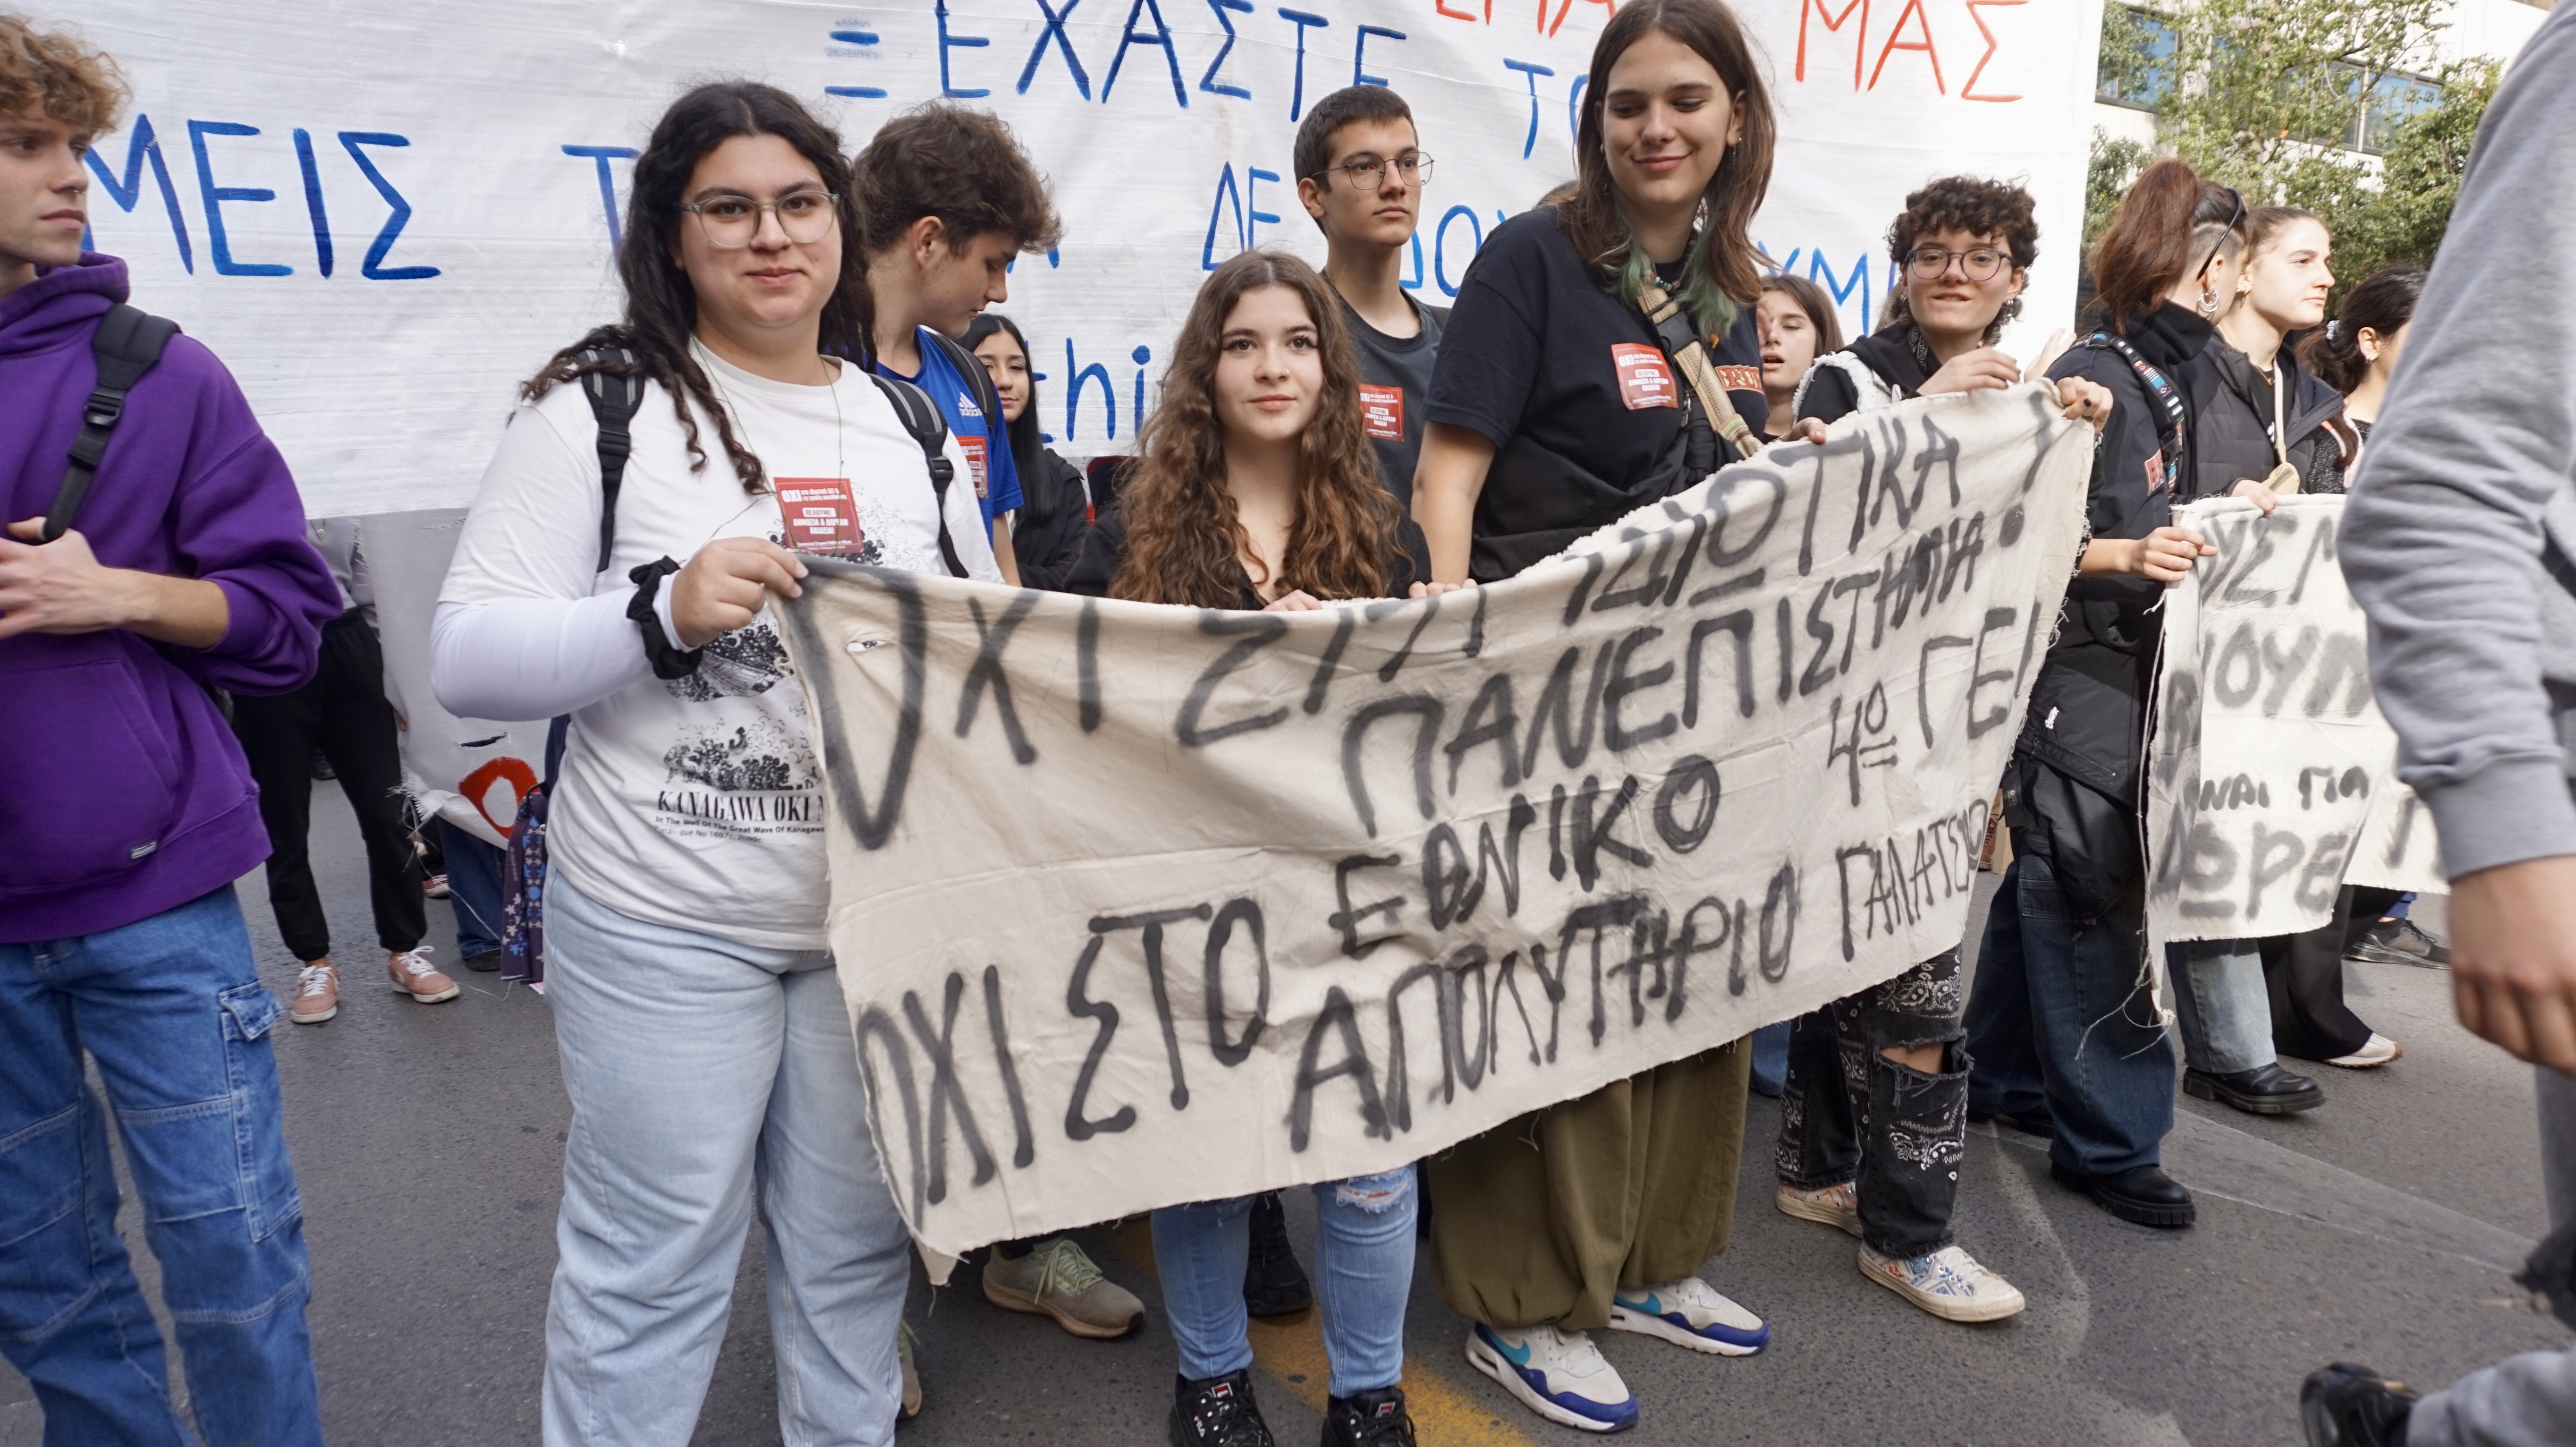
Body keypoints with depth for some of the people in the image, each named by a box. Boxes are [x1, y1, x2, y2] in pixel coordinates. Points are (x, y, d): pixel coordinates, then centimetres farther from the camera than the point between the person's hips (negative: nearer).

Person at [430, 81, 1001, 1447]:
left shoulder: (911, 424, 9)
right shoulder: (602, 405, -4)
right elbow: (466, 657, -9)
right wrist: (664, 612, -23)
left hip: (881, 910, 4)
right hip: (663, 922, -4)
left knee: (858, 1237, 17)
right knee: (653, 1258, 8)